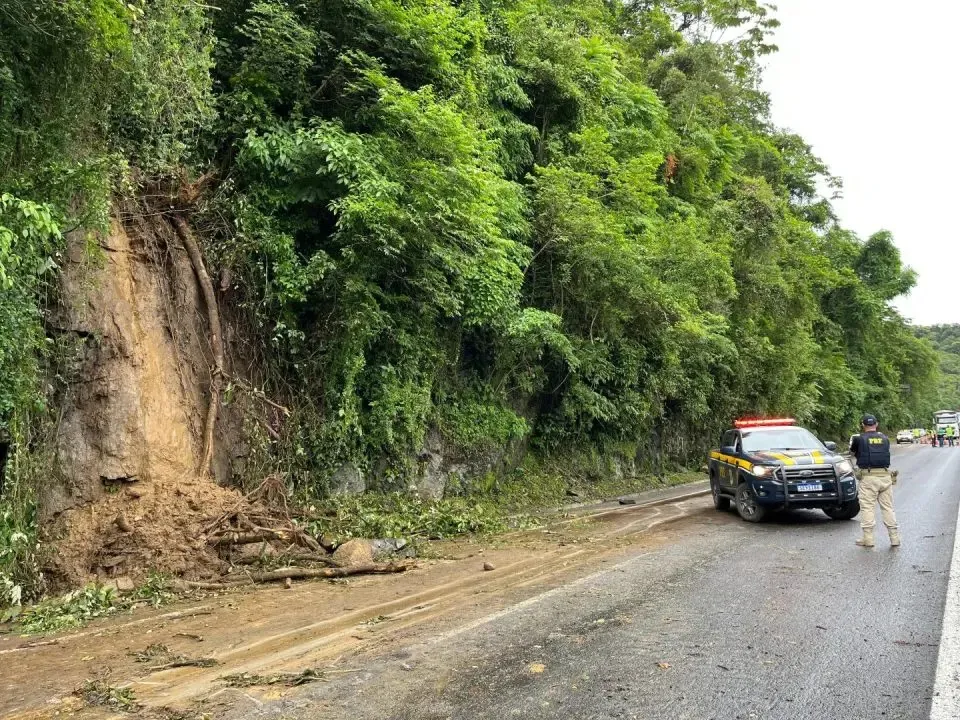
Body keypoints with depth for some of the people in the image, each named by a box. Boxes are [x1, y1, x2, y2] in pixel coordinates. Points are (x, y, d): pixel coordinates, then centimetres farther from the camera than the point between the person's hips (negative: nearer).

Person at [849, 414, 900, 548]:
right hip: (885, 476, 4)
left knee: (867, 508, 1)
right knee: (888, 507, 9)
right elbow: (886, 452, 14)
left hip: (868, 476, -4)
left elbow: (852, 453, 13)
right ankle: (895, 538, 11)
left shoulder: (859, 438, -1)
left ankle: (868, 539, 0)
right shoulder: (884, 438, 9)